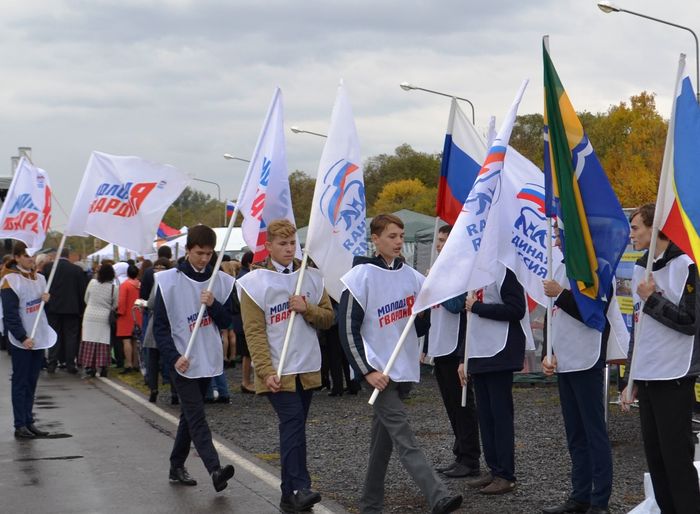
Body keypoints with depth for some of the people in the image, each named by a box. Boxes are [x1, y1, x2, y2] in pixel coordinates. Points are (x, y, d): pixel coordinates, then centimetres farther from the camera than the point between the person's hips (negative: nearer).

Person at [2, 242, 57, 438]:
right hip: (21, 341, -7)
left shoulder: (38, 278, 12)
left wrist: (46, 299, 0)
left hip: (39, 339, 7)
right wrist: (22, 337, -19)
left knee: (31, 383, 11)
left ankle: (29, 422, 17)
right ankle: (20, 425, 2)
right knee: (20, 383, -1)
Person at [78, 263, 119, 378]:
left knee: (89, 342, 5)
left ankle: (89, 366, 3)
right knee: (103, 343, 4)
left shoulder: (92, 283, -5)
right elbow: (115, 306, -2)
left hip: (90, 316, 1)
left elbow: (86, 299, 7)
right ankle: (102, 366, 1)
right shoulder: (114, 288, -9)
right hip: (104, 318, -1)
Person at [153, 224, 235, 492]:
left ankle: (177, 466, 25)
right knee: (197, 418, -12)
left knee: (190, 416, 14)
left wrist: (213, 304, -12)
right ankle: (215, 470, -22)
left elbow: (227, 321, 8)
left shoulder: (221, 281, 4)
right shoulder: (169, 281, -7)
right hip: (182, 361, -5)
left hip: (208, 360, 5)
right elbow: (160, 326, -5)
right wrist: (174, 357, -15)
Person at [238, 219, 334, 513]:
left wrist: (308, 309, -9)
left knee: (293, 428, 8)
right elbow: (254, 332, -8)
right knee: (293, 424, -17)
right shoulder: (255, 283, -4)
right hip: (277, 371, -4)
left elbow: (328, 318, 12)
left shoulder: (311, 278, 9)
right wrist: (266, 372, -15)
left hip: (307, 368, 5)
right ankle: (300, 488, -18)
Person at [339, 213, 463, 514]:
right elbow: (348, 327, -9)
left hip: (402, 368, 6)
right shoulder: (361, 276, -7)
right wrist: (366, 371, -14)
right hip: (377, 370, -6)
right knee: (403, 436, -14)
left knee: (383, 438, 10)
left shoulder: (410, 275, 10)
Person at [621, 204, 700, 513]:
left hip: (674, 379, -7)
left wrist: (651, 299, -11)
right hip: (645, 378, 7)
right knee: (655, 456, 8)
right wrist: (631, 380, 18)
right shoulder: (641, 269, 14)